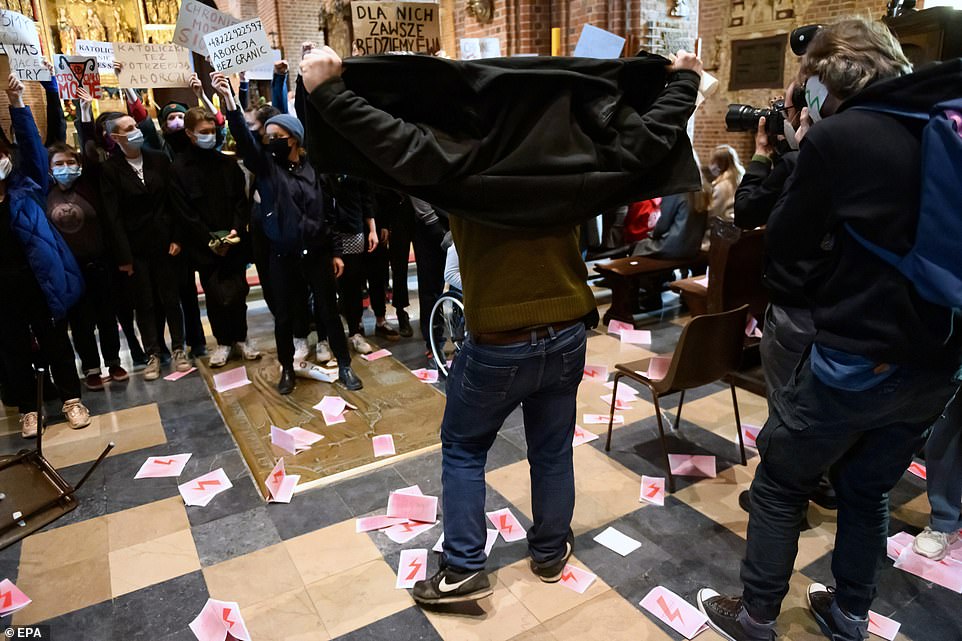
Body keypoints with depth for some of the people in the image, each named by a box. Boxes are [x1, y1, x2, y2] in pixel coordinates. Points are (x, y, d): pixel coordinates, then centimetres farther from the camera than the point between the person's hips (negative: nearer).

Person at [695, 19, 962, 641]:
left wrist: (809, 153, 3)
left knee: (780, 486, 12)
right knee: (868, 491, 23)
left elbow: (784, 246, -6)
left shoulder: (839, 135, -14)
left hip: (855, 359, -6)